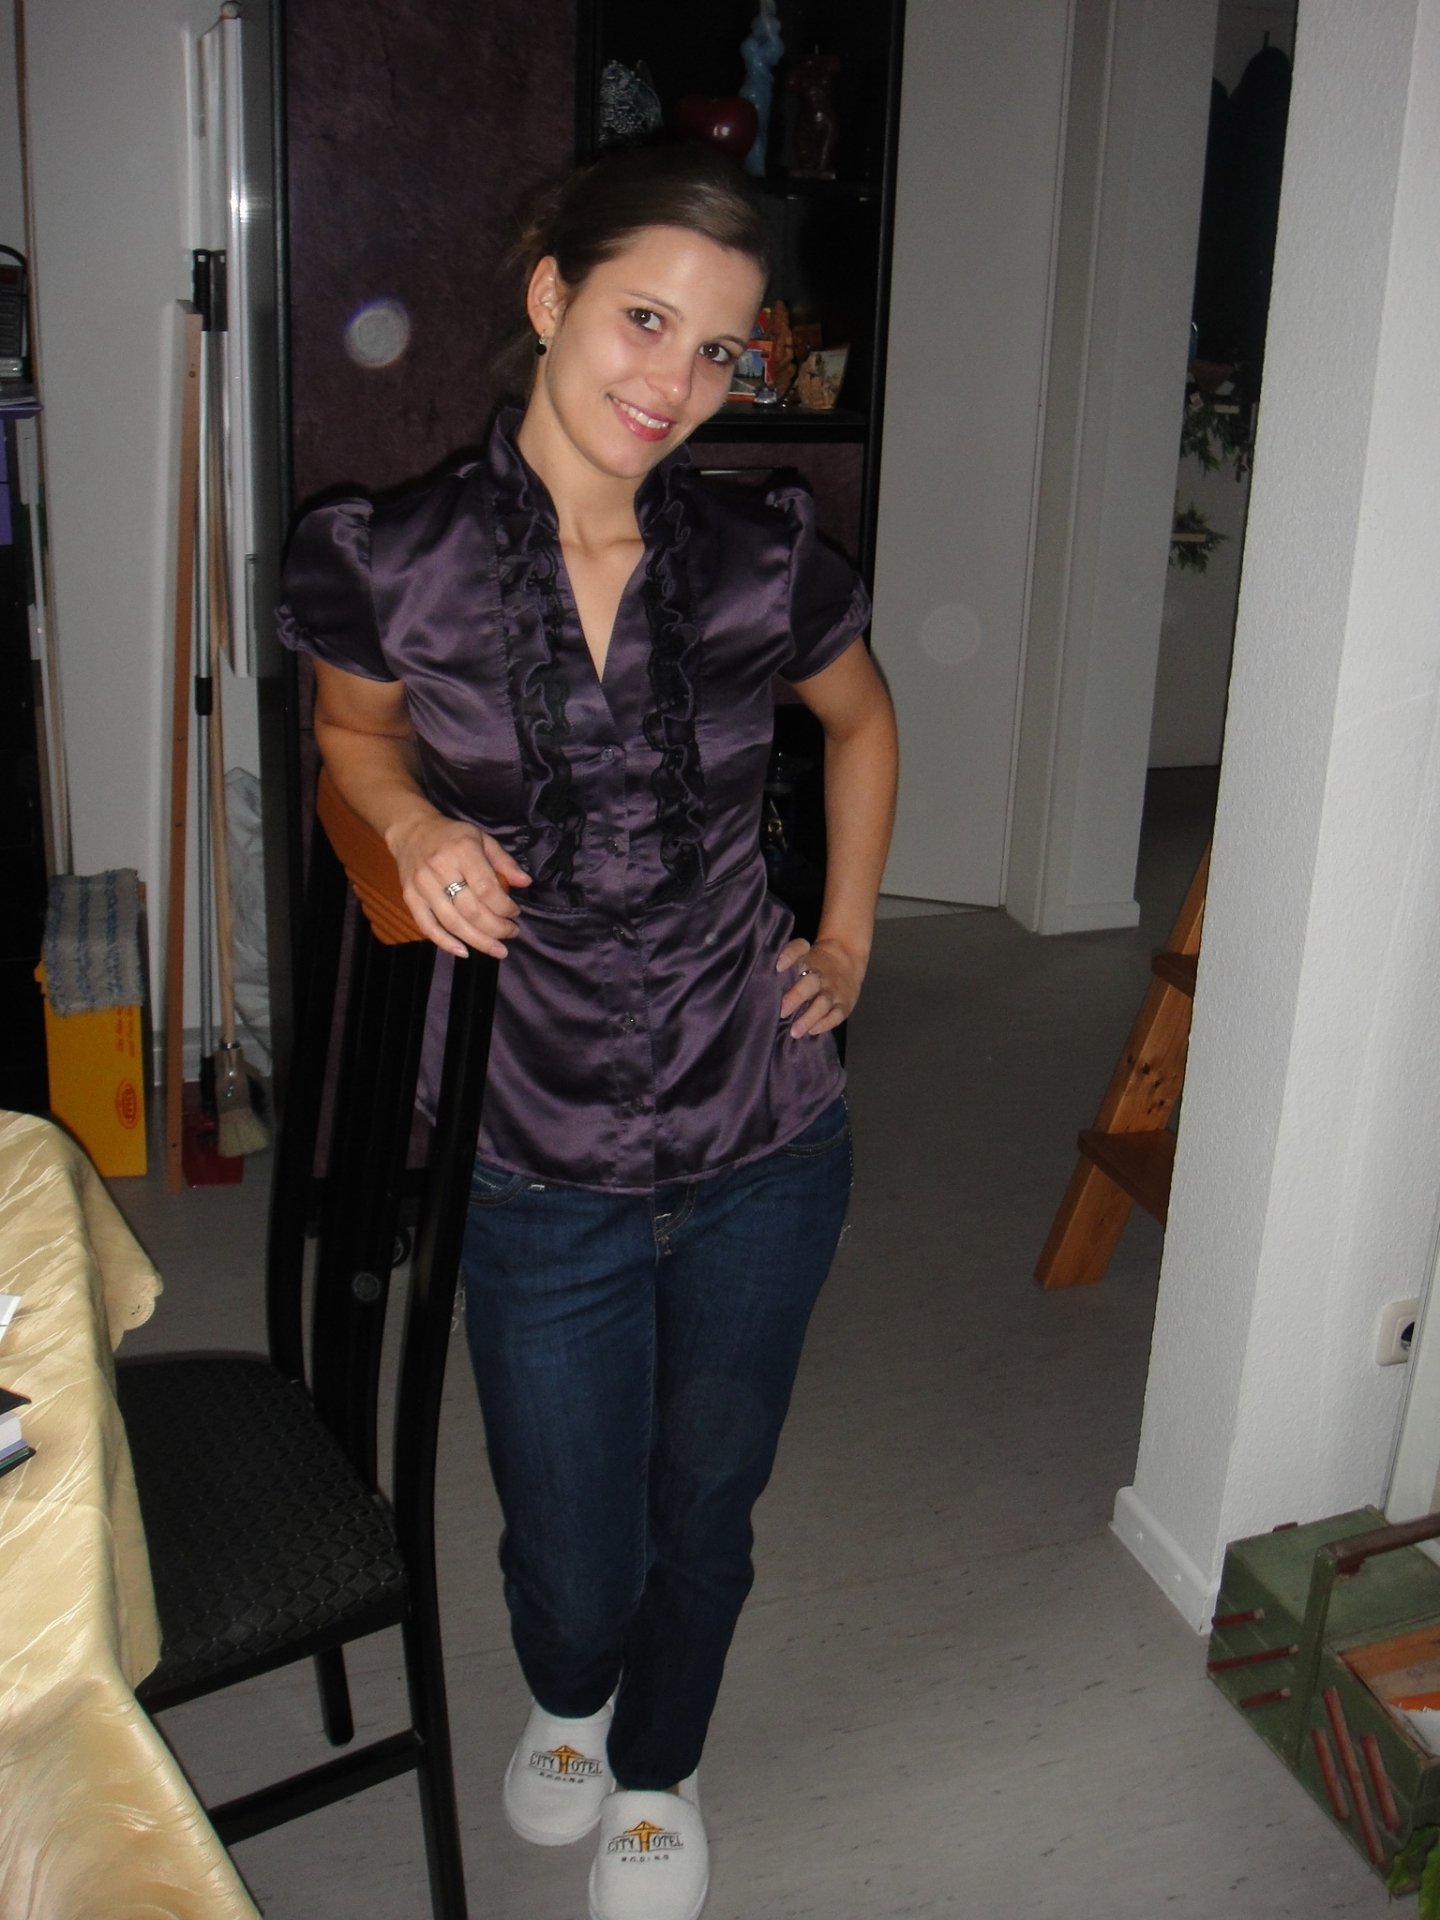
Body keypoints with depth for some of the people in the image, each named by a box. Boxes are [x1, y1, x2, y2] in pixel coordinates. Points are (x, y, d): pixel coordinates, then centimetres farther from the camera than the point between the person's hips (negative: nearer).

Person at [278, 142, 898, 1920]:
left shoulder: (760, 562, -8)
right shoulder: (395, 563, -12)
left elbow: (861, 720, 13)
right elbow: (354, 727, 9)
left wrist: (848, 932, 8)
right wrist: (419, 825, -12)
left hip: (768, 1150, 2)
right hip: (550, 1177, -1)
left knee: (705, 1507, 20)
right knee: (573, 1559, 13)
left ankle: (657, 1772, 54)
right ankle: (566, 1700, 54)